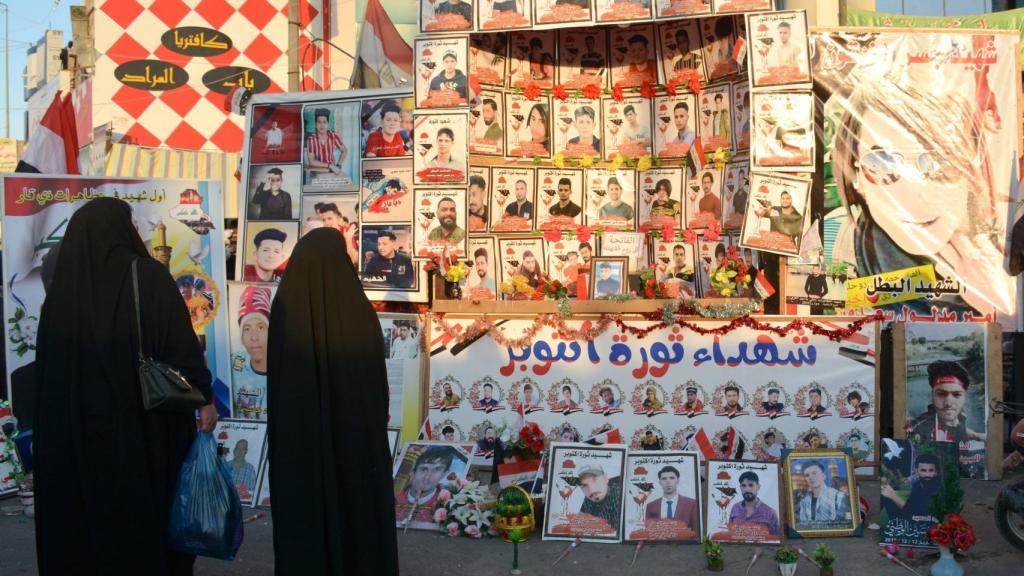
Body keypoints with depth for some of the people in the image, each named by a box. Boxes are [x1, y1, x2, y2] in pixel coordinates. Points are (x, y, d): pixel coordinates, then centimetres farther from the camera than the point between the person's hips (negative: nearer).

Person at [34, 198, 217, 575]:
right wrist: (205, 398, -7)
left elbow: (48, 366, 5)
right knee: (155, 507, 11)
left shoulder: (63, 283, 1)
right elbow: (183, 344, -14)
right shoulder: (148, 275, -10)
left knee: (89, 512, 15)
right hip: (148, 417, -4)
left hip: (76, 424, 4)